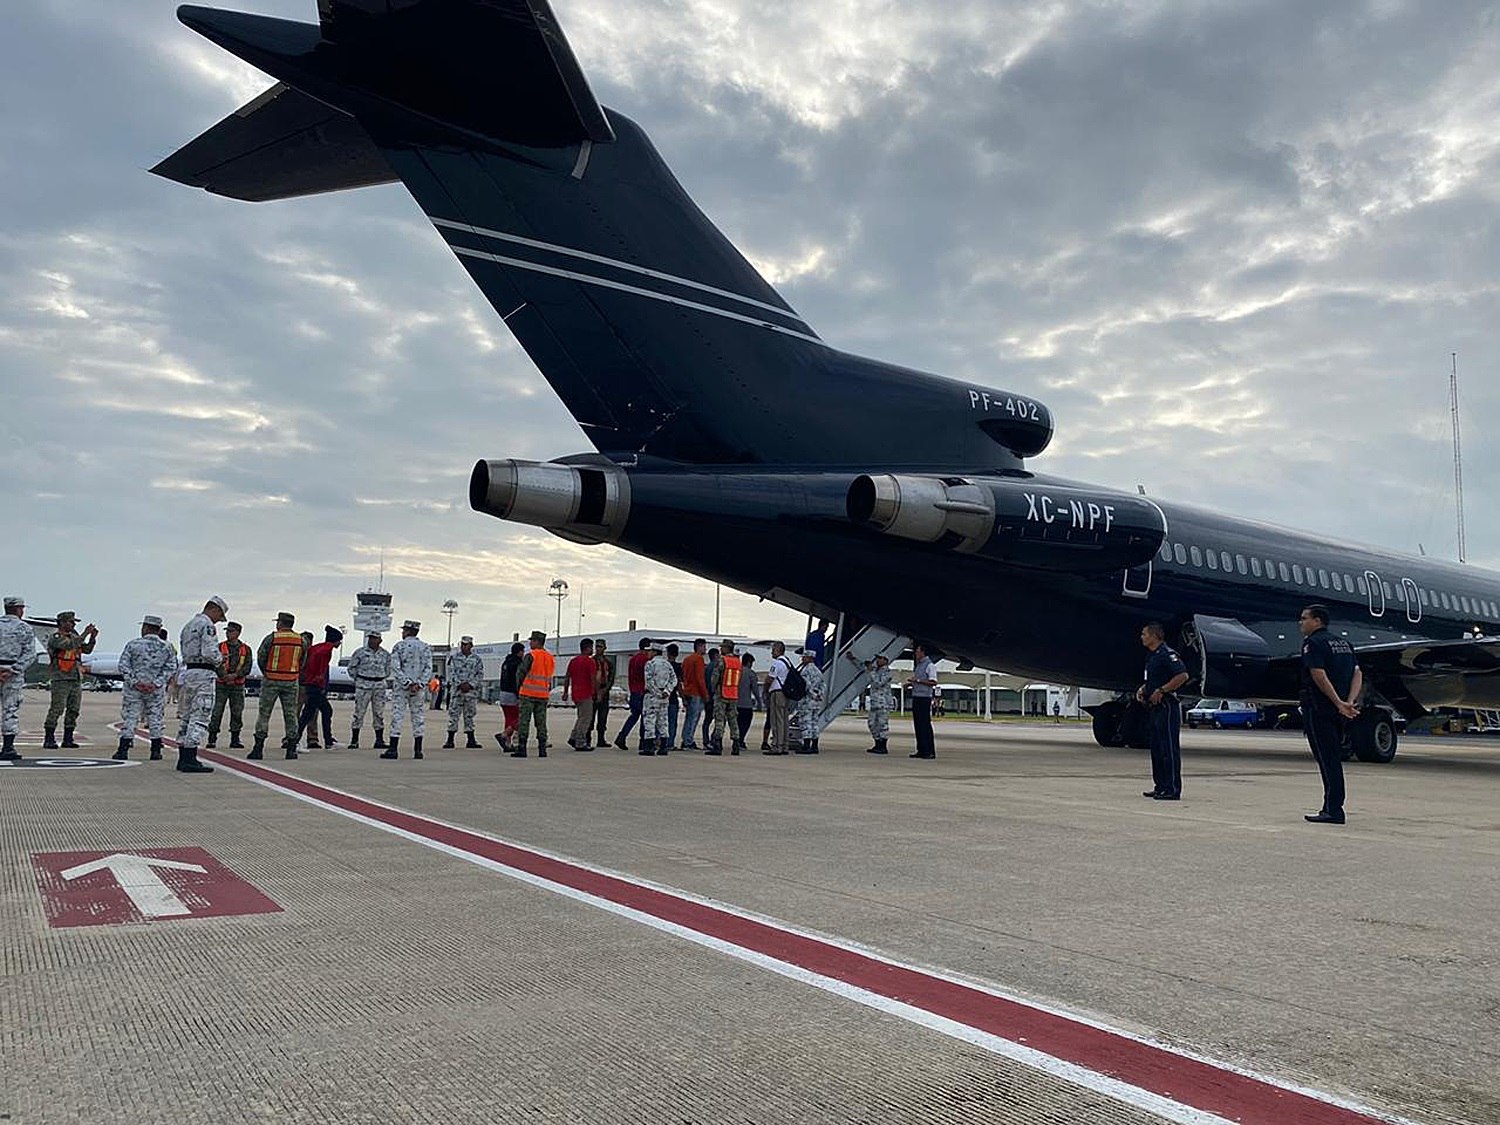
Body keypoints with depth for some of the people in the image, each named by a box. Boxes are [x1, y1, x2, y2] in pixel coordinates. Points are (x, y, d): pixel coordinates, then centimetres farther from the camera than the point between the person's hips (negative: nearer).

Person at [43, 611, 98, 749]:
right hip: (61, 679, -7)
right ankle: (48, 740, -2)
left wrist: (93, 637, 0)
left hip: (76, 679, 7)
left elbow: (87, 650, 14)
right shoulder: (55, 638, -7)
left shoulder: (74, 636, 16)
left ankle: (68, 740, 11)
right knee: (57, 709, -8)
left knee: (73, 710, 6)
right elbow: (70, 645, -24)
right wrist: (85, 633, -21)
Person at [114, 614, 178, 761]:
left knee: (129, 718, 5)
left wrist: (134, 683, -7)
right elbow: (170, 668, -4)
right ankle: (156, 751, 8)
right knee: (156, 719, 7)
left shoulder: (133, 644, -4)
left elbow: (123, 666, -7)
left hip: (133, 689, -1)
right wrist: (156, 683, -7)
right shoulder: (166, 647, 0)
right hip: (156, 691, 1)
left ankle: (123, 750, 5)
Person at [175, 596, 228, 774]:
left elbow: (184, 652, 21)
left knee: (187, 717, 14)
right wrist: (220, 660, 0)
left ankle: (183, 759, 18)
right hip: (203, 674, -10)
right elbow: (209, 653, -21)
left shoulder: (188, 625, 20)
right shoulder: (207, 625, -10)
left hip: (187, 671, 10)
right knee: (200, 717, -9)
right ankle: (189, 760, -13)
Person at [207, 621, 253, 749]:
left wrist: (235, 675, -16)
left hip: (238, 686, 1)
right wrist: (224, 676, -19)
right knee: (217, 712, -4)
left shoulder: (245, 649, 6)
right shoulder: (220, 647, 3)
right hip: (222, 685, -1)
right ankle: (212, 739, 1)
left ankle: (235, 740, 11)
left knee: (237, 713, 4)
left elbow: (248, 666, -1)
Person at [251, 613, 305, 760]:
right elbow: (302, 661, 7)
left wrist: (265, 673, 12)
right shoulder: (301, 640, 3)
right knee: (290, 714, 6)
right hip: (291, 682, 2)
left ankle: (258, 748, 2)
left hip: (271, 681, -2)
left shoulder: (271, 638, -7)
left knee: (264, 713, 4)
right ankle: (291, 749, 5)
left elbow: (260, 657, -2)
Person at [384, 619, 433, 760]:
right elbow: (428, 668, -4)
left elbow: (395, 668, -11)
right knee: (419, 717, 6)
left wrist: (407, 683, -12)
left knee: (397, 716, 0)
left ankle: (393, 749, -3)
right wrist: (419, 684, -9)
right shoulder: (426, 647, 6)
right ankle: (417, 751, 5)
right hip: (419, 689, 3)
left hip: (401, 687, -3)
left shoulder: (399, 646, -2)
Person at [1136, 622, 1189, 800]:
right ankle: (1160, 786, 19)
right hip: (1155, 707, 10)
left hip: (1167, 706, -10)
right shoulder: (1152, 656, 17)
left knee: (1169, 748, -7)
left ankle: (1172, 789, -4)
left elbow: (1183, 675, -23)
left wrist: (1161, 690, -22)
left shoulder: (1167, 654, -13)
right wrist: (1143, 689, 12)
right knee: (1157, 748, 13)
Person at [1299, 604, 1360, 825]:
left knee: (1327, 759, -7)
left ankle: (1333, 811, -8)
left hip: (1319, 708, -8)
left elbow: (1319, 675, -21)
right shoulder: (1344, 642, 16)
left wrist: (1339, 703, -21)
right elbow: (1357, 673, 7)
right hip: (1337, 710, 8)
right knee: (1334, 759, 14)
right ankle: (1332, 806, 17)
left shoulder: (1312, 643, -9)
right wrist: (1349, 702, -4)